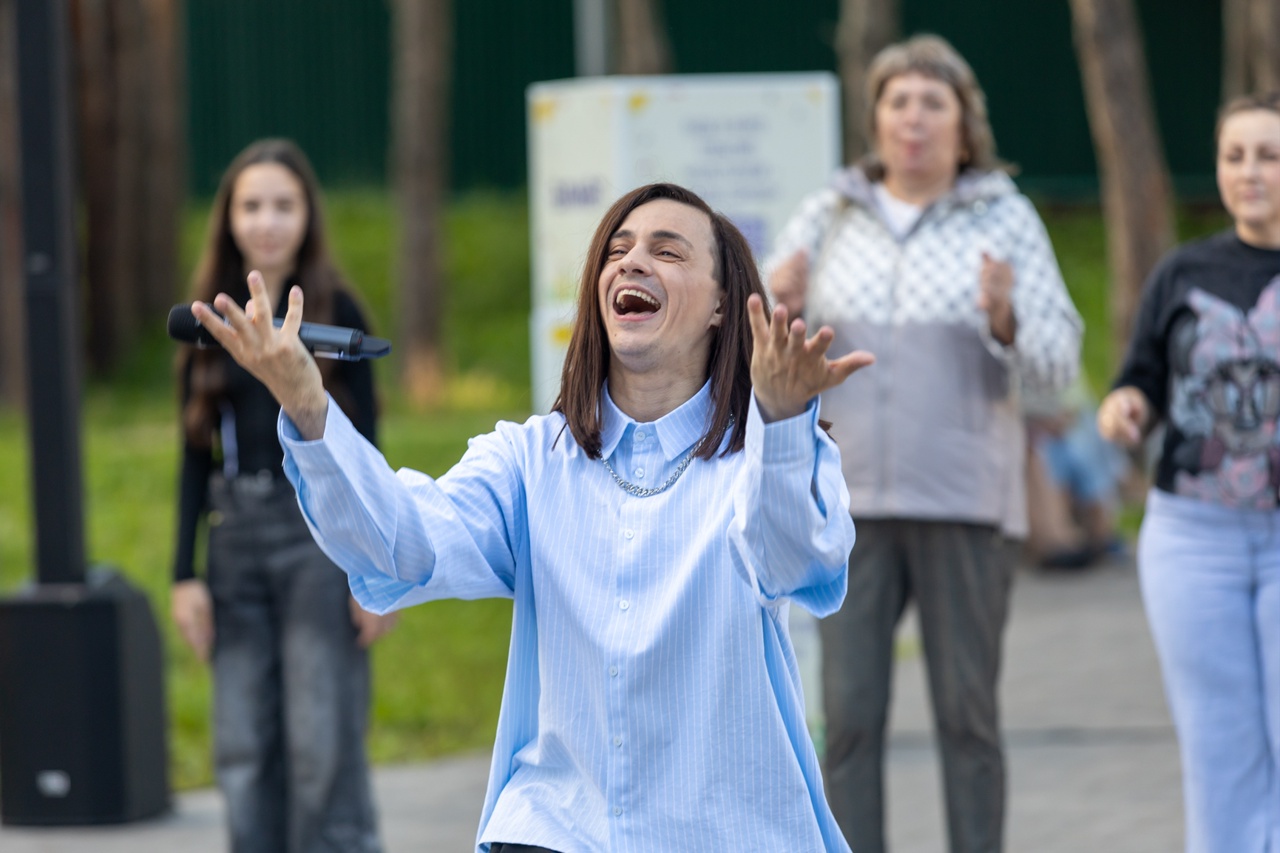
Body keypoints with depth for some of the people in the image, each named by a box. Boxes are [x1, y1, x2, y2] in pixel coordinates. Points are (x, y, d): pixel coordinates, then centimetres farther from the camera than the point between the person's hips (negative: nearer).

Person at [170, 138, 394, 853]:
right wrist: (186, 572, 4)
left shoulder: (334, 311, -2)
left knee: (324, 745, -6)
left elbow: (364, 446, -3)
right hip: (237, 538, 4)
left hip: (320, 532, -4)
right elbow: (196, 453, 10)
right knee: (244, 751, 4)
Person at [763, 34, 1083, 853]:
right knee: (851, 716, -2)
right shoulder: (830, 216, 5)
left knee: (967, 715, 1)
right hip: (852, 501, 2)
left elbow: (1055, 363, -6)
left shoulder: (1006, 219, -1)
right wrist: (779, 303, -19)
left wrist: (1005, 318, -27)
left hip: (966, 505, -2)